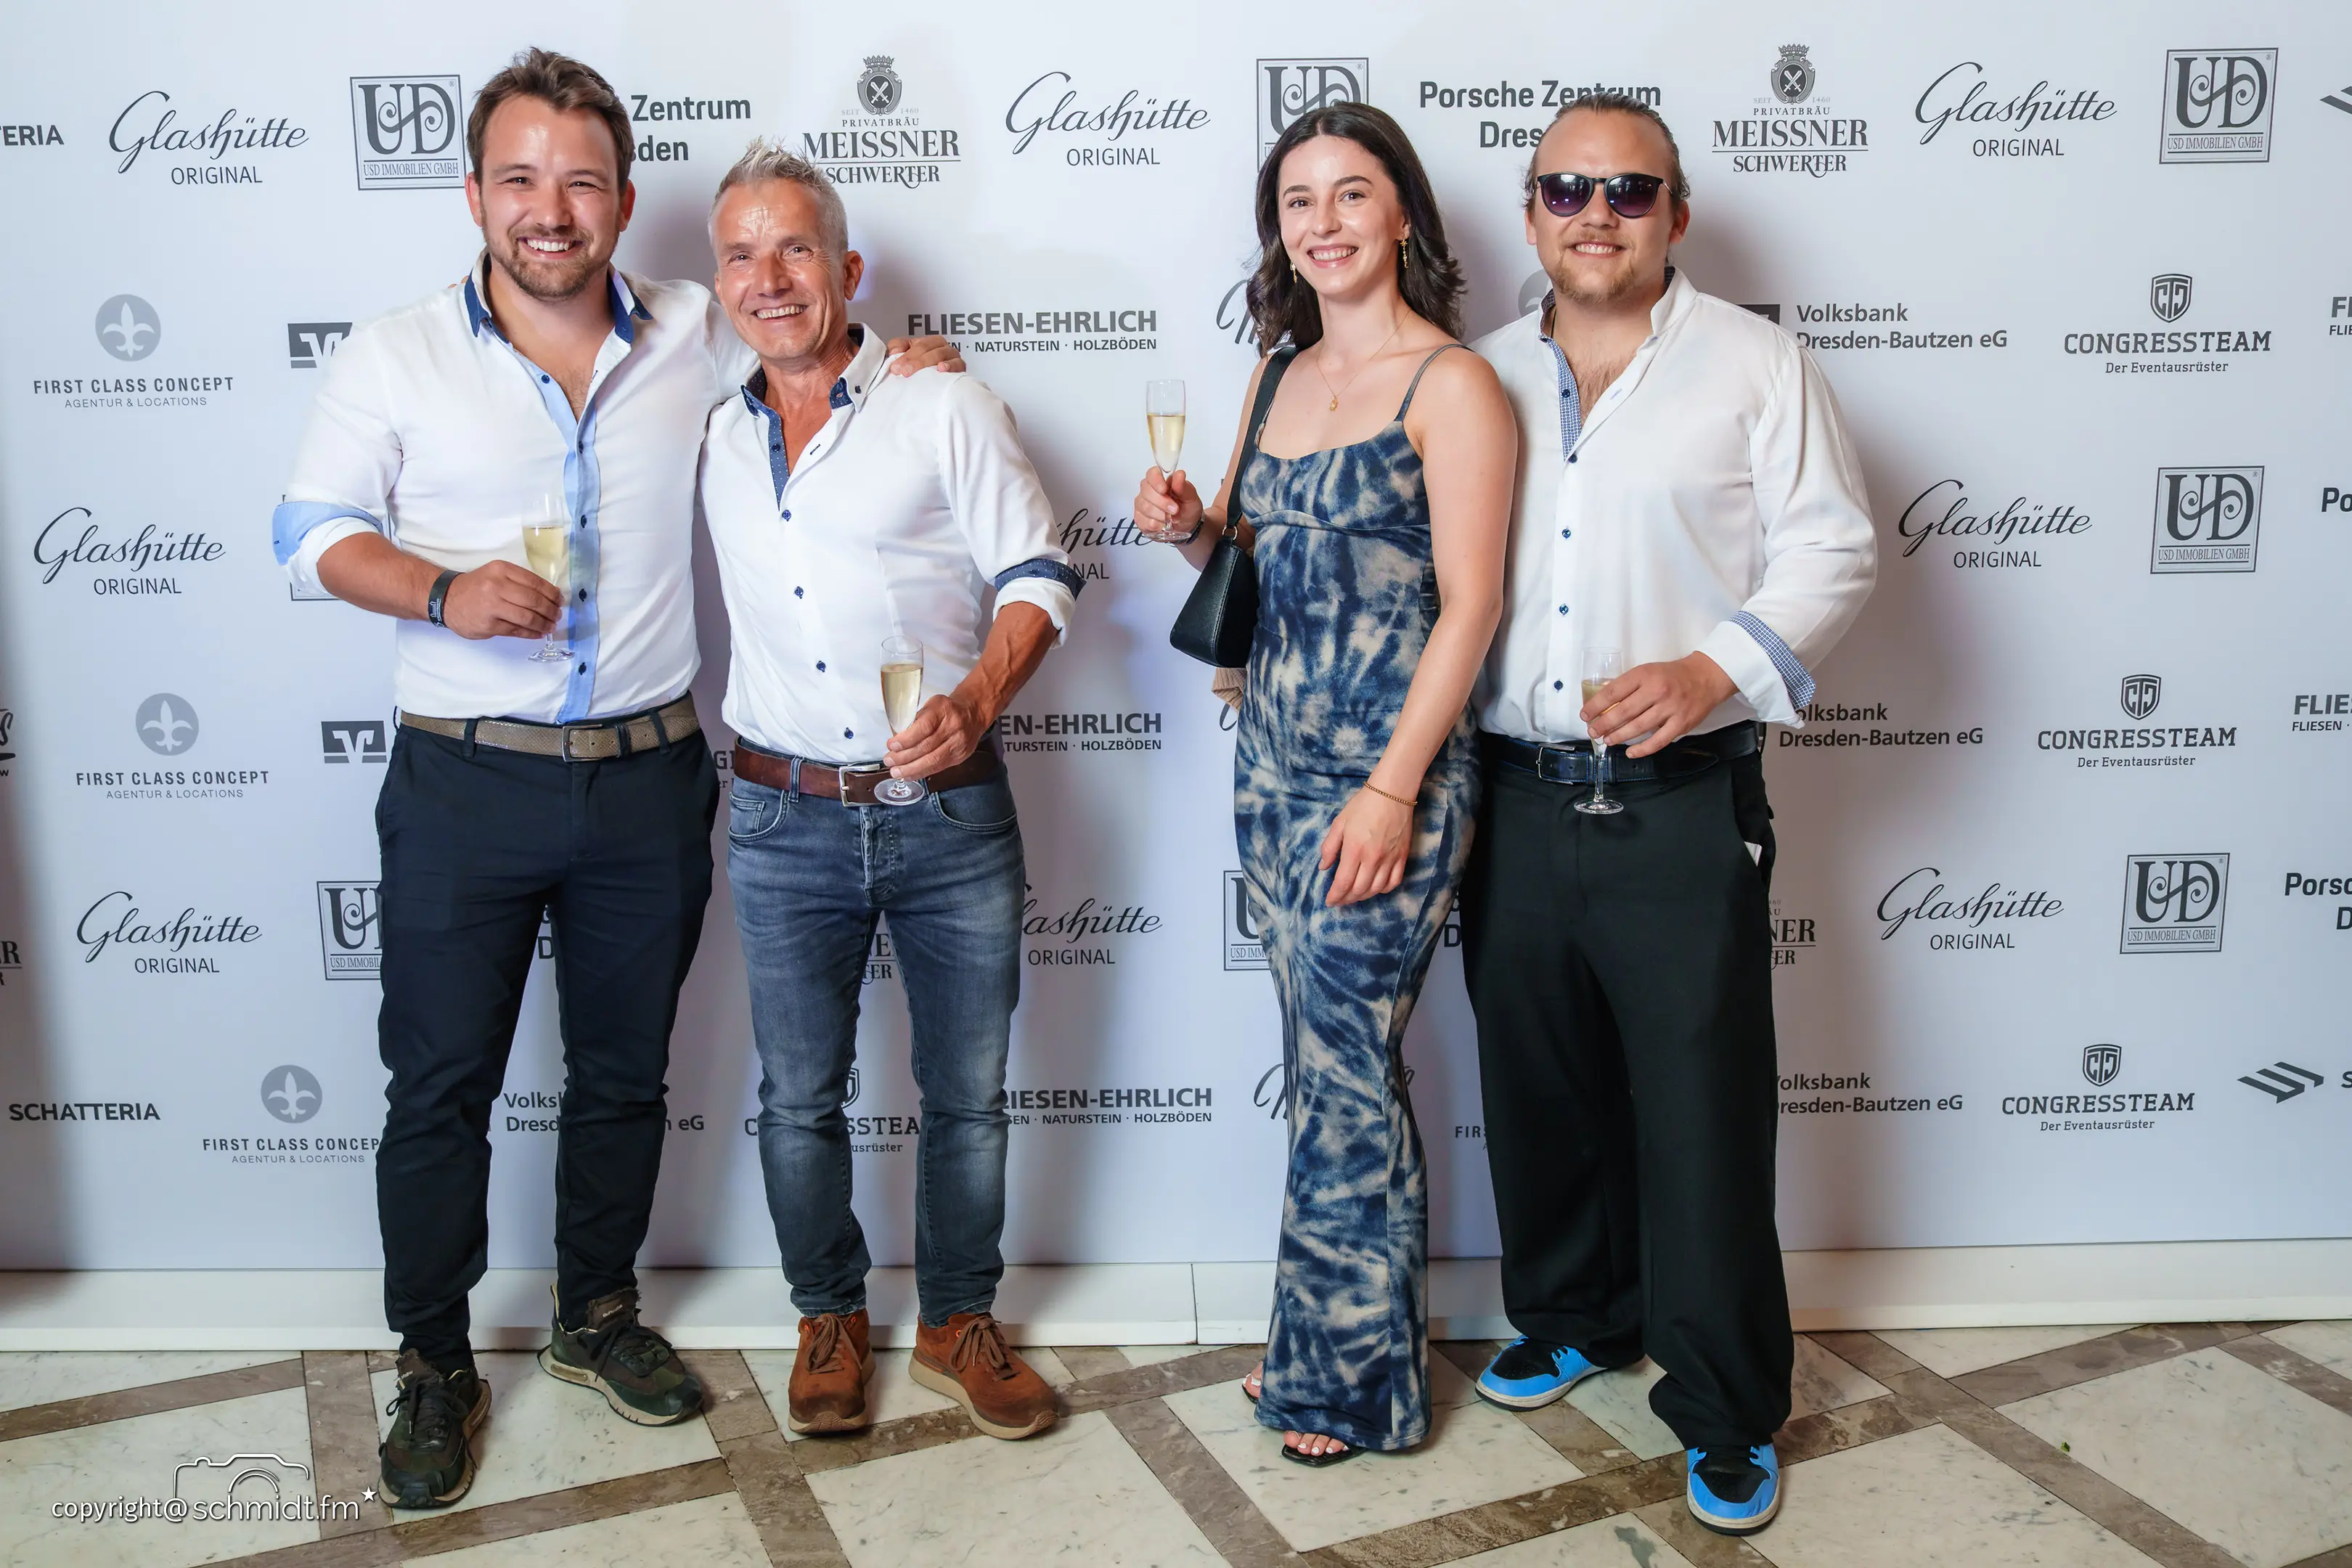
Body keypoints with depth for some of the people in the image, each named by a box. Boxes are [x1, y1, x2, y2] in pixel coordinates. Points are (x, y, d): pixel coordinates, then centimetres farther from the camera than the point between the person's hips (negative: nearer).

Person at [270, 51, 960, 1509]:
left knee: (625, 1072, 15)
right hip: (466, 784, -2)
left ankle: (599, 1315, 37)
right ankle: (435, 1368, 26)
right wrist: (442, 591, -19)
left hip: (649, 779, 2)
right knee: (441, 1086, 6)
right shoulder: (397, 355, -2)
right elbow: (316, 529, 0)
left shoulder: (696, 338, 2)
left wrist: (892, 357, -2)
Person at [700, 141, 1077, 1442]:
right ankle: (829, 1318, 32)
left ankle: (957, 1321, 29)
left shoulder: (945, 409, -3)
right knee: (799, 1100, 11)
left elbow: (1036, 575, -7)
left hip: (950, 812, -3)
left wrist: (977, 700, -22)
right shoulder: (717, 441, 10)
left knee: (968, 1094, 8)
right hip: (786, 821, 3)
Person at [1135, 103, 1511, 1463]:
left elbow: (1470, 602, -14)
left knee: (1345, 1076, 0)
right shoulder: (1281, 373, 13)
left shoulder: (1449, 385, -10)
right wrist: (1192, 526, 0)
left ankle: (1359, 1381, 19)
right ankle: (1323, 1340, 31)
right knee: (1330, 1063, 16)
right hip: (1275, 757, 7)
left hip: (1388, 773, -7)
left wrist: (1393, 789, -20)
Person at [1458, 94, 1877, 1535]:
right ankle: (1575, 1317, 38)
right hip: (1515, 805, 4)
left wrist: (1715, 670, -18)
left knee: (1701, 1115, 0)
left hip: (1684, 808, -4)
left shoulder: (1754, 363, 1)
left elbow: (1833, 552, -4)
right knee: (1539, 1092, 16)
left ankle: (1729, 1416, 17)